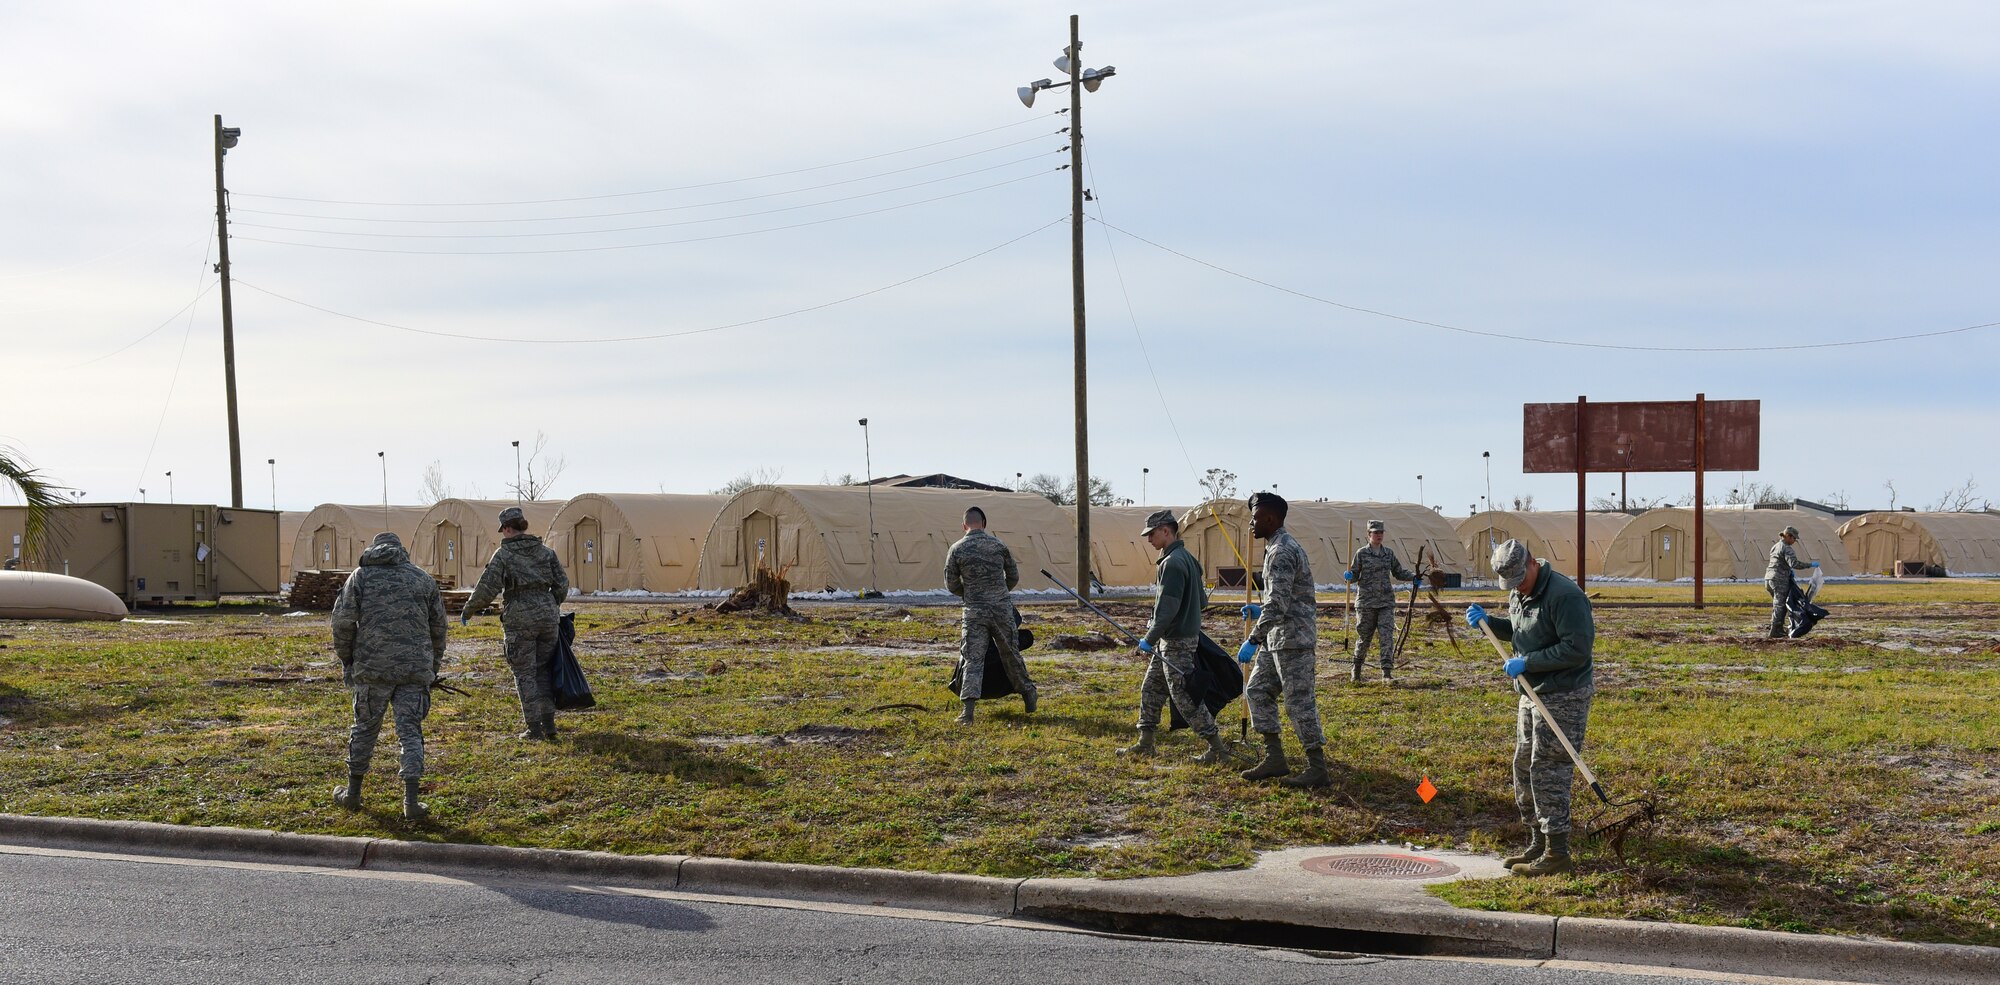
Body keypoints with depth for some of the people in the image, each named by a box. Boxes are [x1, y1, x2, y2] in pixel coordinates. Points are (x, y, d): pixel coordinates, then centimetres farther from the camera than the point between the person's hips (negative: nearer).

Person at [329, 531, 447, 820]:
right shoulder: (422, 578, 13)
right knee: (410, 730, 3)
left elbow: (343, 621, -2)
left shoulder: (361, 576, 7)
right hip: (415, 668, 1)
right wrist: (434, 663, 25)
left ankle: (352, 792, 24)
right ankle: (410, 801, -4)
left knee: (365, 727, 13)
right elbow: (438, 625, 15)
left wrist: (345, 658, 10)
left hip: (372, 666, -1)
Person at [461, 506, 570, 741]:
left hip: (520, 619, -4)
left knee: (525, 674, 5)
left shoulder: (503, 554, -4)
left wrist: (467, 611, 7)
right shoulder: (546, 551, 8)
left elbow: (487, 588, -8)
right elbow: (562, 584, 7)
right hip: (548, 617, 4)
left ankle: (534, 728, 3)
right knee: (544, 670, 15)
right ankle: (549, 724, 9)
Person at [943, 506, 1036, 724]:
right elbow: (1014, 576, 11)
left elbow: (951, 585, 4)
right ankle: (1027, 693, 30)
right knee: (1011, 654, 17)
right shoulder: (998, 545, 1)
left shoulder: (956, 550, -3)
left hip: (975, 612, -1)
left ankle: (968, 709, -14)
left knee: (972, 659, -2)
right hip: (1003, 609, 1)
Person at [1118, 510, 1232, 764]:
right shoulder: (1188, 558, 11)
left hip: (1176, 643, -10)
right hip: (1169, 641, 10)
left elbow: (1167, 609, -24)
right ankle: (1146, 743, 23)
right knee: (1151, 689, 16)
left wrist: (1150, 639, -18)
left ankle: (1217, 750, -1)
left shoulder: (1172, 563, -20)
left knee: (1184, 697, -6)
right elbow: (1200, 601, 18)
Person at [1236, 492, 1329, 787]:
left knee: (1299, 701, -6)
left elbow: (1278, 604, -25)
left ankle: (1318, 769, 0)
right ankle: (1275, 759, 15)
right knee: (1258, 690, 12)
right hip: (1278, 638, 11)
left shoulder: (1281, 552, -18)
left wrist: (1253, 640, -25)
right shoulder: (1281, 547, 16)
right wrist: (1260, 610, 16)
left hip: (1292, 638, -11)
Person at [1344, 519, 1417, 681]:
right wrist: (1349, 576, -20)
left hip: (1386, 602, 2)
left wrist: (1413, 576, -1)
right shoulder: (1361, 554, 0)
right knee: (1364, 636, 6)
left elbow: (1398, 572, 15)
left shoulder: (1389, 553, 8)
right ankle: (1357, 670, 26)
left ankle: (1387, 673, -9)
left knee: (1387, 636, -9)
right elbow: (1354, 575, 3)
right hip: (1366, 602, -2)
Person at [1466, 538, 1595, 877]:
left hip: (1564, 697, -10)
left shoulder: (1564, 595, -22)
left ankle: (1557, 854, -2)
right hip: (1532, 694, 10)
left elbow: (1577, 648, -25)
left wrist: (1527, 663, -24)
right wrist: (1487, 621, 6)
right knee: (1524, 769, 15)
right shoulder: (1518, 594, 9)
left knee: (1548, 773, -9)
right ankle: (1539, 844, 26)